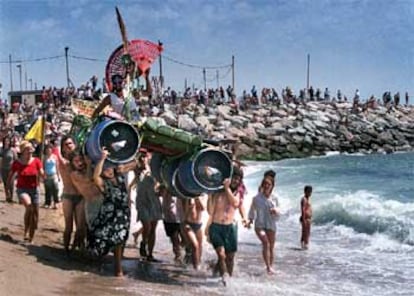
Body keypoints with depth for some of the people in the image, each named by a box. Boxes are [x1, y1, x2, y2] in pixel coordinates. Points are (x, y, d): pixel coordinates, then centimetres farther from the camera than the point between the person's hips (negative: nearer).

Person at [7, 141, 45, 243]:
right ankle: (25, 232, -19)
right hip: (22, 189, -3)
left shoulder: (36, 161, -6)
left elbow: (42, 175, -10)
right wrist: (8, 190, 5)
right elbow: (10, 177, 5)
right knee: (29, 206, -32)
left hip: (34, 189, 3)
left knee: (35, 213, 4)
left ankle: (31, 239, 20)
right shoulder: (16, 163, -7)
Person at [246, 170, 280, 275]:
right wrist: (250, 221, 8)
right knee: (266, 242, -24)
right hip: (259, 225, -2)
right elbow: (252, 211, 15)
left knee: (271, 247, 5)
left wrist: (275, 211, -13)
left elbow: (278, 214, 7)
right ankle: (268, 266, -23)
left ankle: (271, 267, 19)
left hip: (271, 225, 2)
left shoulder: (274, 199, 5)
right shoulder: (256, 198, 1)